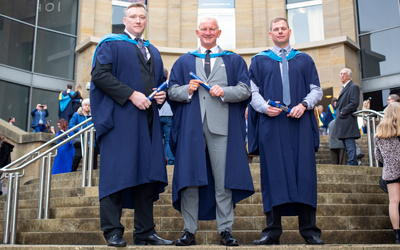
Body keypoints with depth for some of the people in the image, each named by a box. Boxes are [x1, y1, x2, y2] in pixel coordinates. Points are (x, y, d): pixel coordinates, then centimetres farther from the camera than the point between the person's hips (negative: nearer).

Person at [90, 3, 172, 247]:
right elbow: (100, 74, -7)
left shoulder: (153, 51, 25)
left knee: (147, 174, 2)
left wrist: (162, 94, 3)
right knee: (118, 171, -8)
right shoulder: (111, 44, 7)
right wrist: (131, 94, -15)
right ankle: (113, 232, -2)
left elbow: (162, 80, 27)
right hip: (120, 117, -5)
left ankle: (145, 232, 7)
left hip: (148, 119, 6)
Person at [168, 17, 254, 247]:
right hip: (191, 124, 1)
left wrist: (224, 92, -12)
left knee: (223, 178, -2)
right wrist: (188, 90, -8)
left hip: (222, 124, -1)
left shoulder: (234, 61, 15)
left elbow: (245, 90, 6)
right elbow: (172, 91, 12)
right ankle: (189, 231, 5)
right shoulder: (184, 61, 19)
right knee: (189, 178, -2)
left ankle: (226, 230, 6)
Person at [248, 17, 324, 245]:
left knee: (304, 172, -3)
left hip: (300, 123, 1)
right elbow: (252, 91, 7)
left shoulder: (305, 60, 18)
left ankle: (309, 229, 0)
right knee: (273, 173, -4)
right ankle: (273, 230, -1)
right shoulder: (259, 61, 15)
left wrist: (304, 104, -9)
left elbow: (316, 89, 11)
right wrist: (264, 107, -12)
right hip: (271, 124, -1)